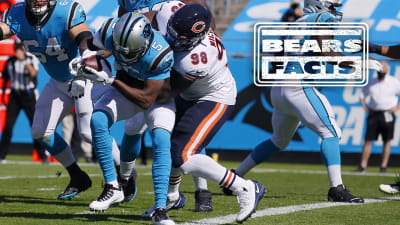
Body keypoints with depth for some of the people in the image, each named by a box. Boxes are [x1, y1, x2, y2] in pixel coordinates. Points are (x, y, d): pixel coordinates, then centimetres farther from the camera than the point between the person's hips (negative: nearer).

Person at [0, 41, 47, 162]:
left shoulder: (32, 59, -2)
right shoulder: (10, 61, 8)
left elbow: (33, 73, -20)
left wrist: (24, 60, -28)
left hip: (29, 95, -2)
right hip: (14, 95, 3)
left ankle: (42, 154, 5)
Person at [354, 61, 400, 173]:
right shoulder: (371, 83, 9)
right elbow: (362, 95, 20)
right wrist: (365, 107, 6)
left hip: (387, 115, -3)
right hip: (373, 114, 3)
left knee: (387, 142, -1)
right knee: (368, 140, -1)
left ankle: (383, 167, 5)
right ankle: (363, 166, 0)